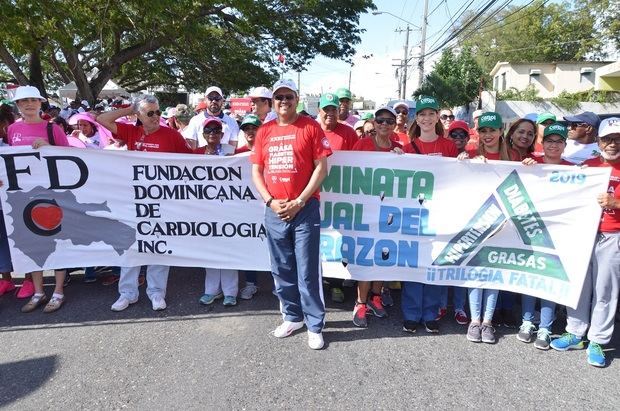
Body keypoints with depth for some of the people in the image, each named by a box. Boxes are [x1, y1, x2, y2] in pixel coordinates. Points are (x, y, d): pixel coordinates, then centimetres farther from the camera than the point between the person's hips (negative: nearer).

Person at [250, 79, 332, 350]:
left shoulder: (310, 127, 0)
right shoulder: (264, 131, 11)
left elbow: (321, 167, -4)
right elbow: (256, 172, 10)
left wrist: (300, 201, -10)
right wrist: (271, 201, -4)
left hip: (305, 208, -4)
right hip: (274, 210, 4)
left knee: (307, 271, 0)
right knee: (281, 269, 13)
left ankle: (315, 325, 15)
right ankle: (292, 317, 30)